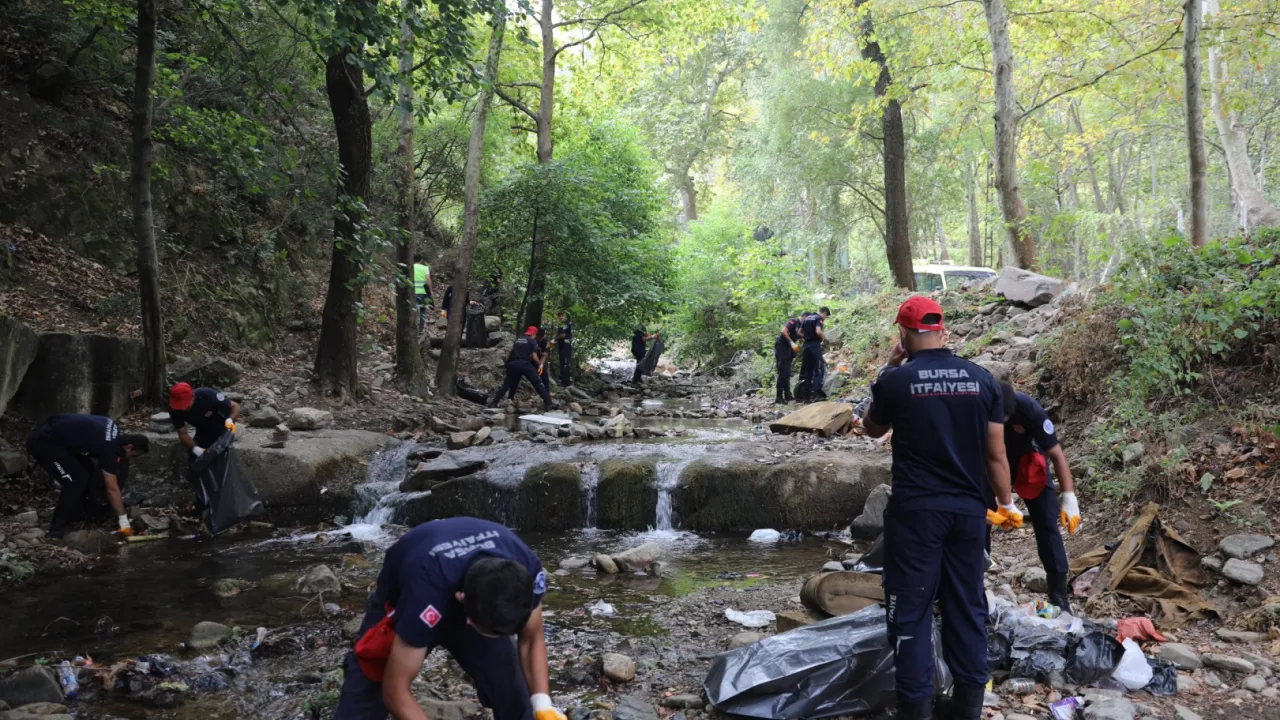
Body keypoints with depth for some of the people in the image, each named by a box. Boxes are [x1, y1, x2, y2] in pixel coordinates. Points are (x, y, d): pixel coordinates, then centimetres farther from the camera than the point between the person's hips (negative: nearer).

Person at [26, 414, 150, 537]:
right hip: (42, 441, -10)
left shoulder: (115, 432, 3)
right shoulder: (108, 446, -22)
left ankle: (72, 517, 20)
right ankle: (59, 527, -4)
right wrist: (123, 521, -15)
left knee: (86, 471, 11)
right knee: (76, 480, -13)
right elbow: (112, 488, -19)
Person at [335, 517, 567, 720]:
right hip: (401, 607, -3)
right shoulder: (426, 590, -44)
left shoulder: (526, 568, -32)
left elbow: (531, 640, -13)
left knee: (514, 700, -5)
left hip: (481, 604, 3)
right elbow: (396, 692, -35)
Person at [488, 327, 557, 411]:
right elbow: (534, 357, -3)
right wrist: (540, 363, 12)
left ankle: (494, 403, 13)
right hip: (525, 364, -5)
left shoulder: (517, 339, 21)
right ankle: (548, 403, -5)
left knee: (507, 384, 16)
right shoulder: (532, 341, 4)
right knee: (538, 383, 2)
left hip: (513, 364, 5)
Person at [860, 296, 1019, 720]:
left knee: (911, 609, 6)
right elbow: (996, 453, 4)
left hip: (915, 510, -4)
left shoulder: (895, 380, -9)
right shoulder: (982, 379, 0)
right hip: (968, 510, 4)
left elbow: (873, 429, 10)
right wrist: (1006, 503, 16)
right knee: (967, 606, 14)